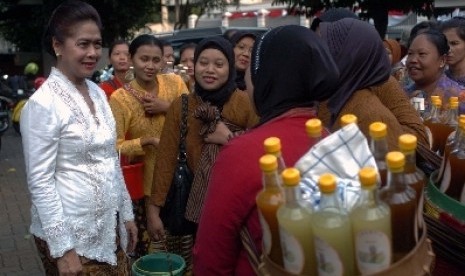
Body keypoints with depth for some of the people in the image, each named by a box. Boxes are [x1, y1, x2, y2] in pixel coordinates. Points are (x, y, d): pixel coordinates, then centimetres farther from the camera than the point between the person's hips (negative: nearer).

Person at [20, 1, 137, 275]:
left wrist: (126, 213, 11)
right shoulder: (43, 103, -17)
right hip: (70, 232, -7)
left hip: (108, 226, 7)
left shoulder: (98, 93, 5)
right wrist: (62, 248, -17)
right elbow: (40, 181, -17)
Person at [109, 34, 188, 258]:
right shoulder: (119, 98, -10)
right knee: (146, 243, 2)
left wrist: (168, 107, -16)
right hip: (144, 182, -3)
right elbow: (114, 147, -14)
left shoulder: (175, 83, 0)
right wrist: (148, 140, -24)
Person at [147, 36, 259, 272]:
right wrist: (154, 207, -7)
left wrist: (230, 138, -19)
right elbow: (166, 158, -4)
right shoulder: (180, 106, -2)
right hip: (199, 199, 2)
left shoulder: (245, 102, -9)